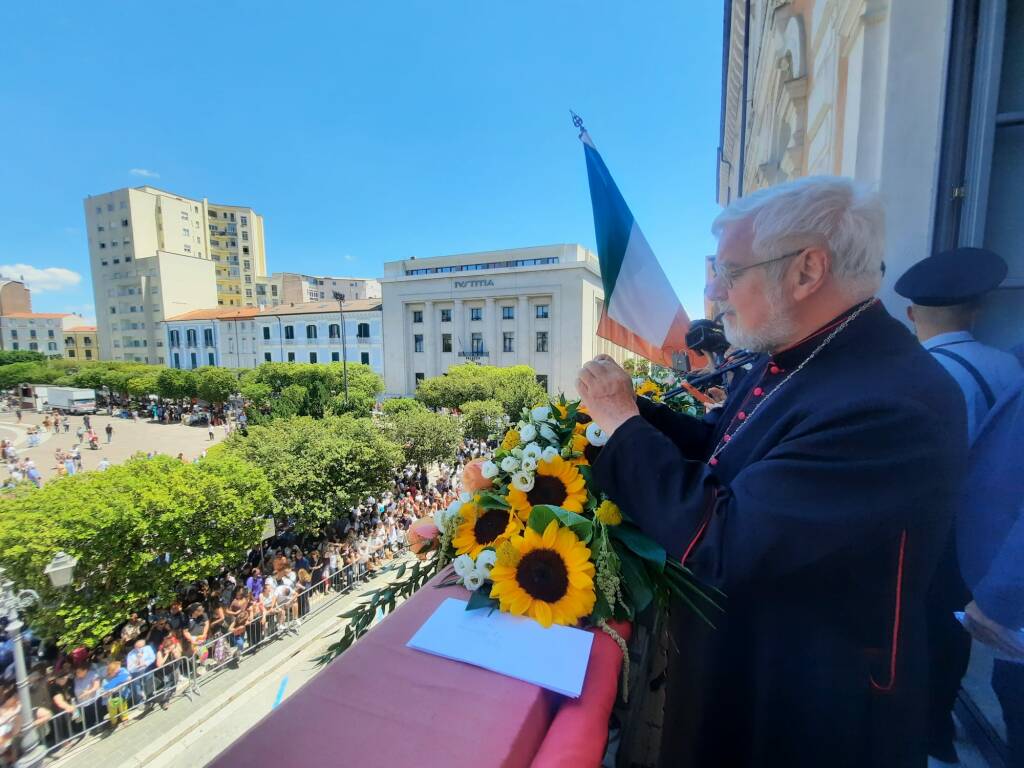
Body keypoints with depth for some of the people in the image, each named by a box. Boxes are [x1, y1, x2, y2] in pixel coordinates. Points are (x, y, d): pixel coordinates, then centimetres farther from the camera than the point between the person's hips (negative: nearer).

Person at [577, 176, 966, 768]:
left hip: (813, 708, -7)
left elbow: (717, 544, -34)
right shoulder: (795, 357, -4)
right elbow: (720, 447, 5)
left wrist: (623, 423, -24)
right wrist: (631, 405, -10)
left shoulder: (890, 402, -32)